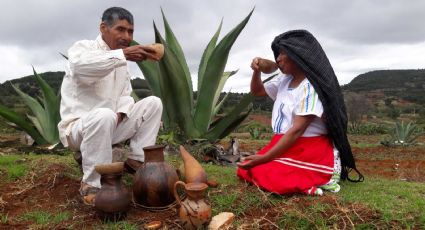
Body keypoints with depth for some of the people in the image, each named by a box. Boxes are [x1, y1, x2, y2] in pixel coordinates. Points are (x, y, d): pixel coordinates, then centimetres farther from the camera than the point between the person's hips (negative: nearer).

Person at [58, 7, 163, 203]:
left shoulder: (120, 61, 11)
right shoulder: (83, 47, -10)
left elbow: (125, 96, 9)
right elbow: (79, 65, -35)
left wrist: (121, 113, -14)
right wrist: (123, 54, -45)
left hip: (109, 126, 7)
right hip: (78, 128, -6)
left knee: (153, 103, -4)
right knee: (104, 116, -40)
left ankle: (136, 161, -7)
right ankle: (92, 185, -25)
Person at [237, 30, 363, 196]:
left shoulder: (311, 86, -17)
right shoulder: (284, 81, 9)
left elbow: (297, 129, -24)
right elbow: (257, 91, 23)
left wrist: (264, 158, -25)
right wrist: (257, 71, 1)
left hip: (311, 153, -9)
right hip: (285, 147, 9)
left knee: (262, 174, -28)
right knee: (245, 170, -5)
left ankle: (317, 180, -7)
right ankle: (305, 179, 5)